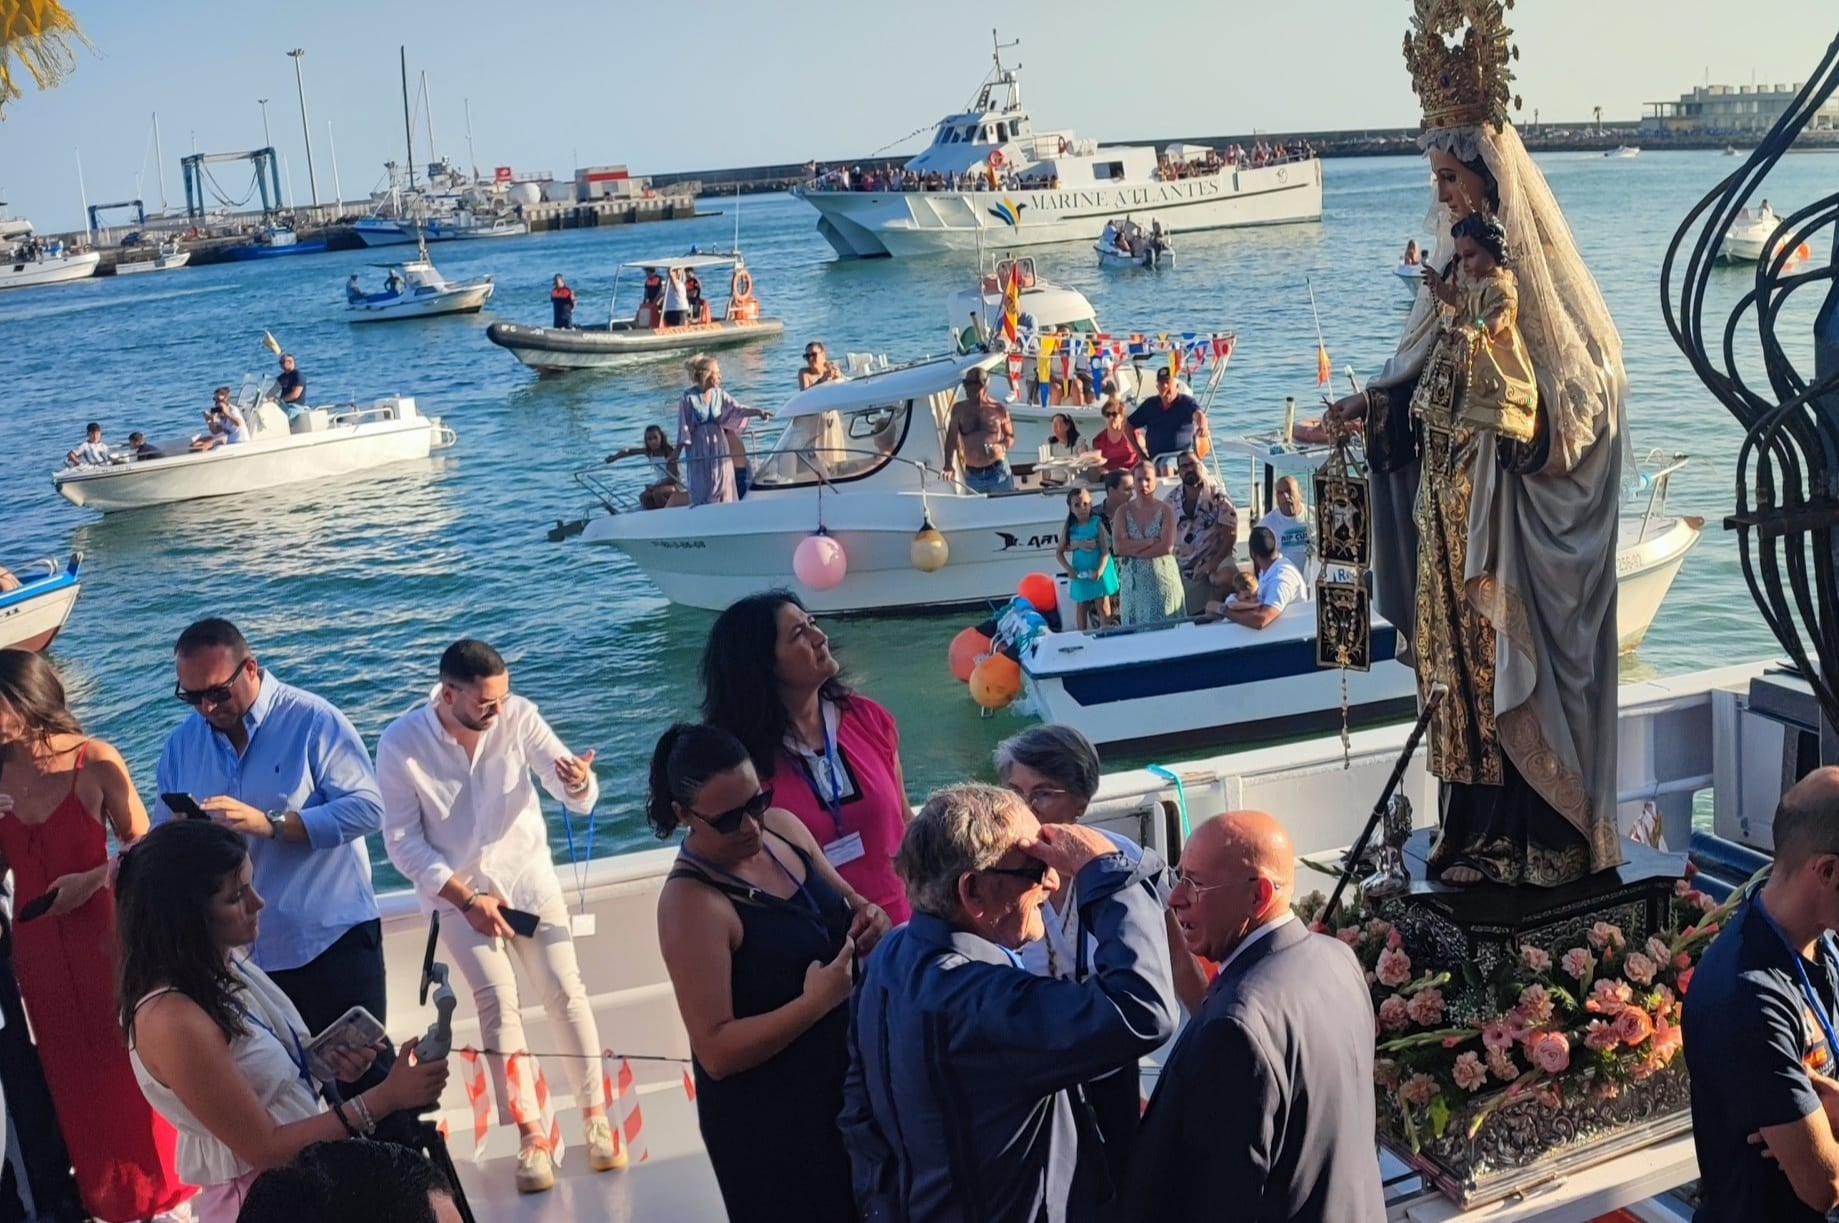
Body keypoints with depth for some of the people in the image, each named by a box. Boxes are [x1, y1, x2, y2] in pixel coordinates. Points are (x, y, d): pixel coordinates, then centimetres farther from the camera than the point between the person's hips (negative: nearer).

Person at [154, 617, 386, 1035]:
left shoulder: (313, 720, -9)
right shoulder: (181, 744, 7)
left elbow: (368, 808, -17)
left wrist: (270, 824, -25)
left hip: (331, 942, -5)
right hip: (238, 957, 5)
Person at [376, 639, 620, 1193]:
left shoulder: (518, 715, -16)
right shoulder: (400, 744, -19)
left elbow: (579, 798, -14)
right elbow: (402, 841, -12)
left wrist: (577, 782, -39)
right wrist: (467, 899, -17)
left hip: (527, 876, 2)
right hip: (454, 888, -1)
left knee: (564, 991, -3)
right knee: (498, 1001, -12)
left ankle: (595, 1115, 12)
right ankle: (531, 1135, -3)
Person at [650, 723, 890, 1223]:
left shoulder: (782, 826, -6)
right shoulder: (691, 901, -26)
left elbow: (843, 901, 11)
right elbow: (716, 1051, -27)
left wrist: (868, 918, -10)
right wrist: (815, 1003, -33)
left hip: (845, 1081, 7)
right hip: (767, 1120, -7)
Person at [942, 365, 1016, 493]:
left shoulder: (998, 409, -2)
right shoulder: (959, 409, 2)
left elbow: (1011, 437, 8)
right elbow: (952, 438, 9)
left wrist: (1002, 446, -15)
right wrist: (949, 464, -6)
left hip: (998, 472, -2)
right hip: (972, 475, 2)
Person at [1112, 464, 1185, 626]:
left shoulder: (1165, 509, -1)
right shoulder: (1123, 511, 4)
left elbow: (1167, 547, -12)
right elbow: (1117, 547, -7)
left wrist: (1132, 549, -9)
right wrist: (1151, 541, -12)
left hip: (1162, 576, -1)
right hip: (1133, 580, 2)